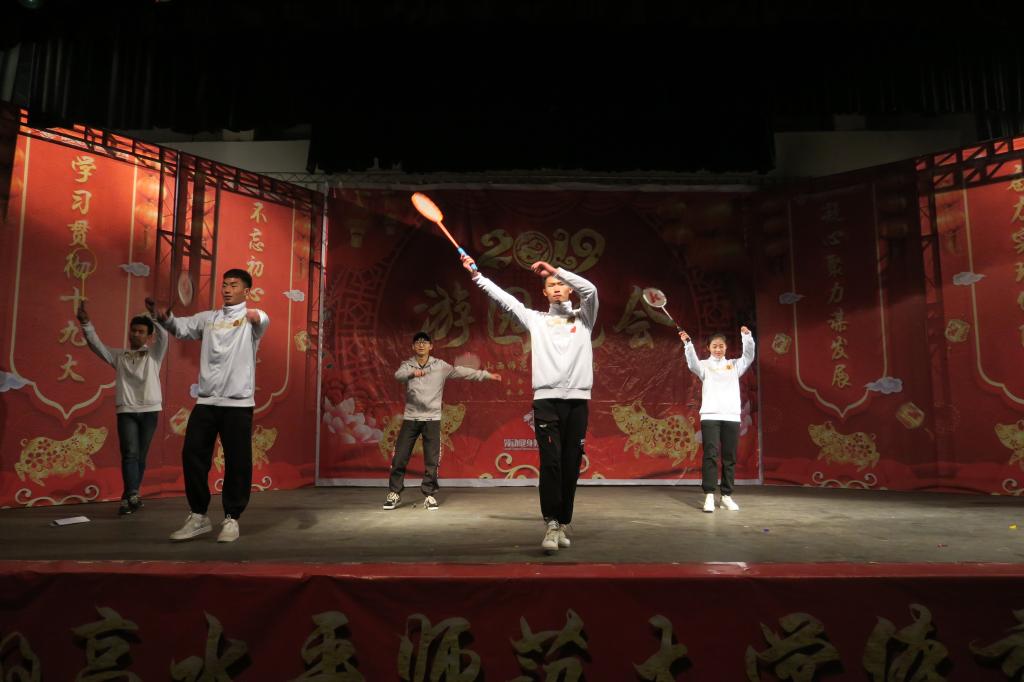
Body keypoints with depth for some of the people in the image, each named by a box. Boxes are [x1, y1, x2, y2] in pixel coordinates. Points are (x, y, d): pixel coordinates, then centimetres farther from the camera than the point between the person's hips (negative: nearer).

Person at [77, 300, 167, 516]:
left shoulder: (153, 354, 8)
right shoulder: (118, 355, 14)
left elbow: (163, 336, -9)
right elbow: (96, 344, 4)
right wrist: (85, 322, -12)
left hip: (149, 410, -1)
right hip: (126, 411, 1)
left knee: (141, 456, 4)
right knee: (130, 453, -13)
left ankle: (128, 498, 14)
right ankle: (132, 496, -21)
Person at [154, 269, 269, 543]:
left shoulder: (252, 318, -1)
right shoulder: (208, 318, 15)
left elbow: (263, 322, -24)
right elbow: (180, 327, 5)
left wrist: (256, 316, -50)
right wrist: (164, 316, -19)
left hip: (238, 402, -4)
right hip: (206, 400, 5)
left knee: (237, 463, 0)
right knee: (192, 456, 4)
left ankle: (231, 519, 13)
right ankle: (198, 516, 17)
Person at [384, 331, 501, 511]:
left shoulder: (440, 366, 4)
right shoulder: (407, 365, 2)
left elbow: (462, 372, 4)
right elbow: (398, 375, -19)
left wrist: (487, 375, 1)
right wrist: (412, 372, -41)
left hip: (432, 419, 0)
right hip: (410, 418, 0)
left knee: (432, 461, 2)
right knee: (399, 458, 2)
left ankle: (429, 495, 14)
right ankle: (394, 493, 16)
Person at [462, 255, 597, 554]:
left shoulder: (583, 318, 13)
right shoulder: (535, 319, 15)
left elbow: (590, 289, -6)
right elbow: (503, 297, 11)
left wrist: (554, 268, -6)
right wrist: (476, 274, 7)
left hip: (577, 400, 1)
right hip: (546, 400, -1)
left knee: (571, 467, 3)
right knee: (550, 463, -11)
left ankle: (561, 525, 13)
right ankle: (551, 524, -7)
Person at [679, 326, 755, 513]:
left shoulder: (734, 365, 15)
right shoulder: (705, 365, 8)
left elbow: (749, 356, 0)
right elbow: (692, 363, -12)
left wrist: (746, 336, -16)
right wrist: (687, 343, -28)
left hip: (731, 416, 2)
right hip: (710, 416, -2)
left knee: (729, 457, 5)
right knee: (710, 455, -8)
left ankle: (726, 496, 12)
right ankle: (709, 496, -8)